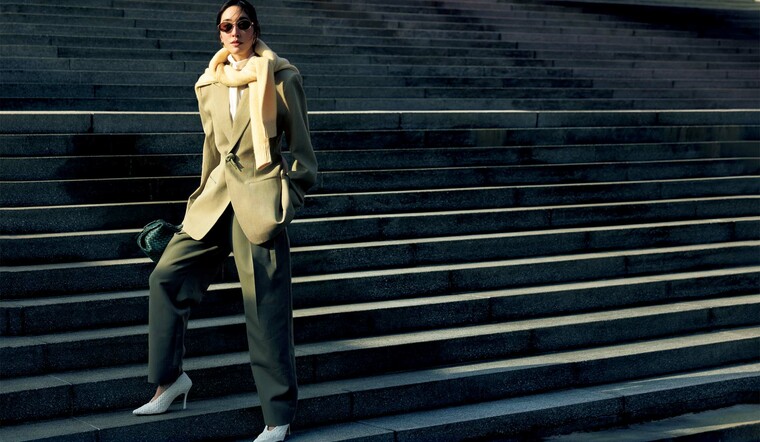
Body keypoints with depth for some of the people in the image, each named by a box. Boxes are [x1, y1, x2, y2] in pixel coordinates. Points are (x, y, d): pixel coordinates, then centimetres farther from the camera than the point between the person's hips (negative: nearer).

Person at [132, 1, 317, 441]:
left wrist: (290, 197, -3)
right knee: (168, 275, 3)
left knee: (266, 308, -4)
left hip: (260, 199, -6)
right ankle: (170, 378, 19)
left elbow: (301, 146, 1)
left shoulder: (281, 77, -4)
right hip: (217, 197, 6)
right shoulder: (209, 85, 10)